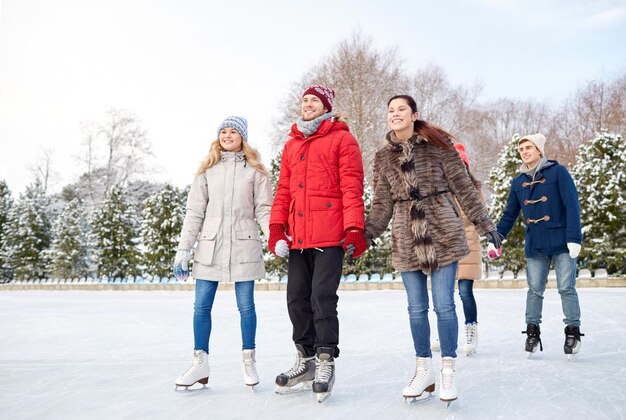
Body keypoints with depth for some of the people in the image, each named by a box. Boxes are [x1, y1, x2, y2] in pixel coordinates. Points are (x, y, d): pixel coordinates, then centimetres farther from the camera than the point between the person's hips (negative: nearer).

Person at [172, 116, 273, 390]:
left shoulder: (255, 170, 5)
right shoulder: (208, 170, 9)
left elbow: (264, 209, 2)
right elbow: (194, 212, 7)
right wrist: (183, 249, 2)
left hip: (243, 246, -2)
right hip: (210, 246, 2)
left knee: (246, 305, 3)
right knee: (201, 305, 2)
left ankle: (249, 361, 17)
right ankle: (200, 363, 13)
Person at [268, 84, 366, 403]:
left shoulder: (342, 140, 1)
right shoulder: (291, 145, 19)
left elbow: (352, 188, -7)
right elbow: (283, 191, 17)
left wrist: (354, 229, -14)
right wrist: (277, 228, 7)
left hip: (330, 236, -6)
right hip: (297, 238, 6)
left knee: (323, 298, -7)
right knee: (297, 299, 9)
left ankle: (326, 363, 7)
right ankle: (306, 360, 23)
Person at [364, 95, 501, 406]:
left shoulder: (438, 144, -1)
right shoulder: (383, 156, 8)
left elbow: (462, 186, 2)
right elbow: (382, 203, 9)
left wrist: (483, 223, 1)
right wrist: (366, 233, -2)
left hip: (443, 236, -3)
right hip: (407, 241, 3)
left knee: (444, 305, -2)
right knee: (417, 308, 8)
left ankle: (447, 372, 13)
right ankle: (424, 370, 23)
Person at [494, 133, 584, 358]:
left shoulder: (558, 172, -4)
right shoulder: (518, 181, 9)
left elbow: (572, 206, -9)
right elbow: (509, 215, 14)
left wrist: (574, 238, -15)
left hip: (562, 243, -3)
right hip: (534, 246, 4)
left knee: (566, 288, -1)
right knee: (534, 290, 5)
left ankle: (573, 332, 11)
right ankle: (532, 332, 15)